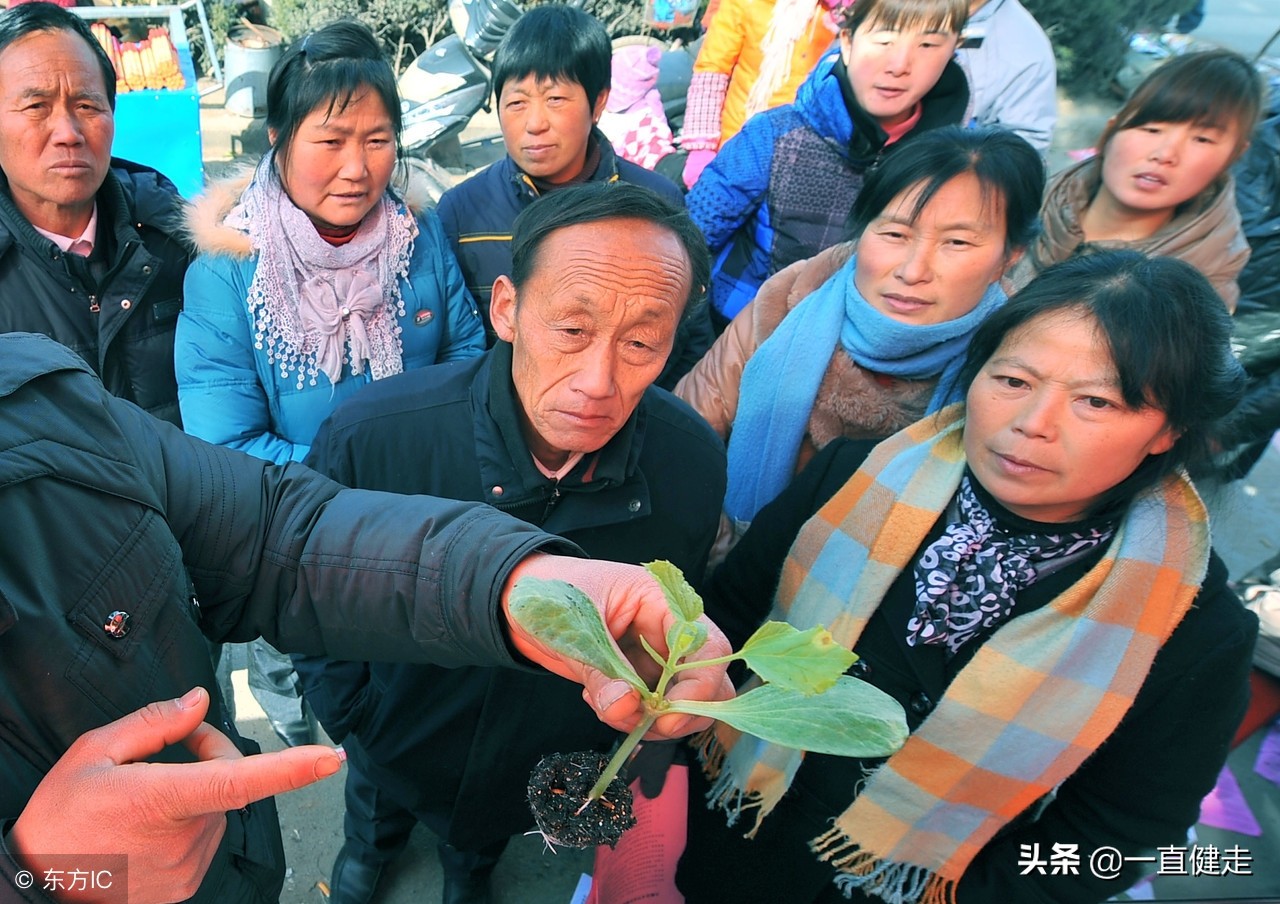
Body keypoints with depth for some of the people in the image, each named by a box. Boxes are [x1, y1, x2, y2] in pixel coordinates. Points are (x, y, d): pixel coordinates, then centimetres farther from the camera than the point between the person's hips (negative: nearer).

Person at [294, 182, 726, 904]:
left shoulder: (696, 463, -28)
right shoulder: (370, 436, -35)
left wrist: (622, 734, -2)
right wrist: (353, 717, -8)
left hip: (551, 773, 1)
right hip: (397, 751, 0)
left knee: (483, 842, 35)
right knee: (376, 814, 36)